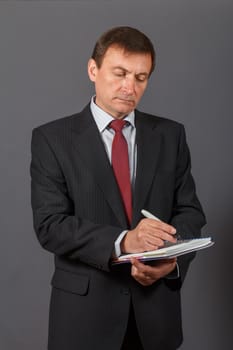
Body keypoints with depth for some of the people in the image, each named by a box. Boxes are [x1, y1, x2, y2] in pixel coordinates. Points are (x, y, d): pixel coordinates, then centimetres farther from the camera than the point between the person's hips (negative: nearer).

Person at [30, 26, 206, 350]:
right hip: (85, 308, -2)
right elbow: (50, 224, -12)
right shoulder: (52, 138, -5)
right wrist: (122, 242, -26)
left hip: (156, 306, 3)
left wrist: (173, 260, -18)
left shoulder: (171, 135, 4)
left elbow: (189, 211, 2)